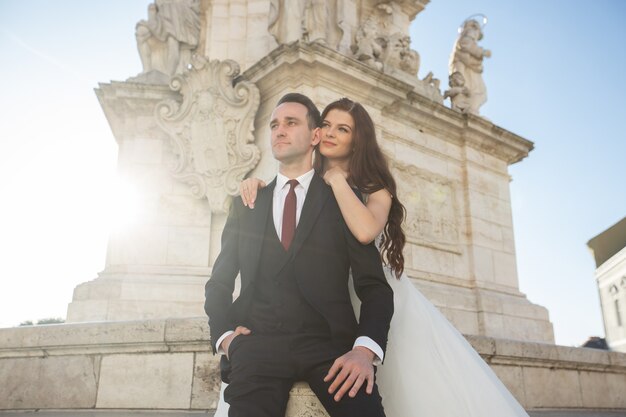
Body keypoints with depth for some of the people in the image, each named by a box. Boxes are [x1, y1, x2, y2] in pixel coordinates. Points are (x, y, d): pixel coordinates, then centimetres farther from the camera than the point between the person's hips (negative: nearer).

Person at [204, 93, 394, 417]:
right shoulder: (246, 205, 18)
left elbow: (374, 284, 3)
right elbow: (219, 283, 20)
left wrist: (365, 349, -14)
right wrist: (224, 336, 1)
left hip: (329, 343, -1)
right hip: (257, 342, 2)